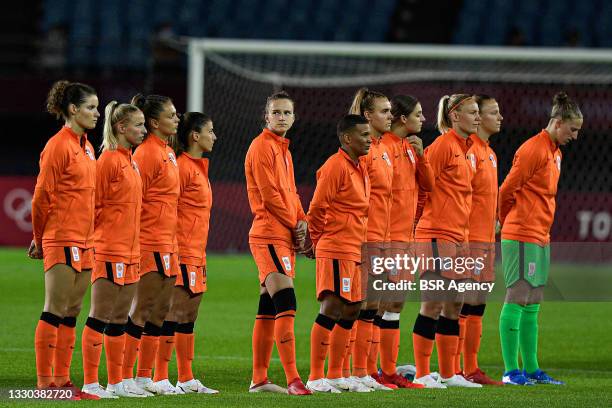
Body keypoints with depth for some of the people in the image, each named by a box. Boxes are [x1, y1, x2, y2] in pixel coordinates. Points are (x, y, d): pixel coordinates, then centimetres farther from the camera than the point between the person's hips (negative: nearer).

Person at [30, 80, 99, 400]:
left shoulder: (86, 146, 15)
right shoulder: (58, 145, -11)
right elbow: (42, 195, -10)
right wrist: (40, 238, -3)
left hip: (84, 241, 8)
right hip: (62, 239, -8)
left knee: (72, 311, 9)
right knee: (55, 310, -7)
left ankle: (61, 379, 12)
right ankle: (44, 382, -6)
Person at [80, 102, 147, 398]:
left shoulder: (130, 161, 16)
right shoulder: (109, 160, -11)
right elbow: (94, 205, -12)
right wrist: (101, 235, -11)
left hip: (130, 250, 9)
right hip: (110, 249, -9)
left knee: (120, 318, 11)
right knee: (100, 317, -7)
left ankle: (116, 382, 15)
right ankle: (90, 382, -5)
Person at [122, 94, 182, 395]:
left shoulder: (167, 152, 16)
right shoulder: (147, 153, -13)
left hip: (166, 243, 9)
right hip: (150, 243, -9)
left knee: (161, 309, 10)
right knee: (142, 309, -7)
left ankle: (145, 377, 15)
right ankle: (125, 377, -4)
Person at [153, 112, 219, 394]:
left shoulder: (199, 167, 18)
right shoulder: (182, 166, -12)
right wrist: (174, 249, -19)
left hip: (195, 252, 10)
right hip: (182, 251, -10)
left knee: (189, 315, 11)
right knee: (176, 313, -9)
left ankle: (186, 379, 15)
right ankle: (160, 378, -8)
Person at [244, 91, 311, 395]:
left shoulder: (283, 148, 19)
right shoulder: (262, 146, -9)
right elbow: (269, 195, -14)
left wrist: (301, 221, 3)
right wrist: (295, 226, -7)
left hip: (285, 237, 9)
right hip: (269, 235, -9)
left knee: (269, 307, 10)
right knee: (285, 302, -16)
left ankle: (259, 380, 13)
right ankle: (293, 380, -22)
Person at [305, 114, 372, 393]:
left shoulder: (359, 168, 16)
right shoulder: (336, 166, -13)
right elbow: (317, 209, -13)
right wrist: (318, 241, -2)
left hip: (354, 252, 9)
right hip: (336, 251, -9)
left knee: (351, 311, 11)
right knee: (331, 309, -10)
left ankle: (335, 375, 18)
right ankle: (316, 378, -8)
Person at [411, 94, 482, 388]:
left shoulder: (463, 148, 17)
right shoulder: (443, 145, -10)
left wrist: (462, 238, 19)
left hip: (456, 236, 9)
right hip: (437, 234, -9)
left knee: (454, 304, 10)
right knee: (433, 303, -8)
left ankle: (448, 374, 15)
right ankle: (422, 374, -5)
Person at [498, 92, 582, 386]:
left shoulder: (554, 150, 17)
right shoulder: (533, 149, -13)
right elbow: (507, 191, -12)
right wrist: (510, 222, 2)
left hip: (540, 238, 9)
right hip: (522, 237, -9)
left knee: (533, 304, 9)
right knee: (518, 297, -8)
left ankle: (531, 369, 12)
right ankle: (511, 371, -9)